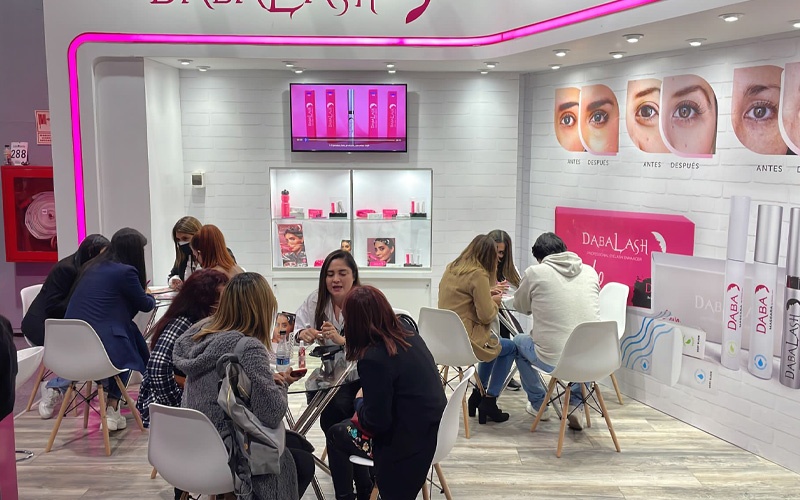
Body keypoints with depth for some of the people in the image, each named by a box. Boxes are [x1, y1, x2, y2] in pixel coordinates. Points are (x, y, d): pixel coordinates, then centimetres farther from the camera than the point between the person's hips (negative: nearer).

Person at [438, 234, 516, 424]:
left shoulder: (450, 269, 9)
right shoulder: (478, 275, -17)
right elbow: (486, 316, -16)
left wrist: (488, 293, 21)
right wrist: (494, 301, 4)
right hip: (465, 340, -8)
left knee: (493, 343, 32)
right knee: (510, 348, 14)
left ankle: (477, 396, 31)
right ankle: (489, 402, 12)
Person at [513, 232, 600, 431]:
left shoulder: (535, 272, -5)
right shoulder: (590, 271, 5)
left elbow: (520, 306, 10)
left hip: (552, 360, -3)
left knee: (518, 342, 29)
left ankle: (539, 405, 36)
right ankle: (576, 404, 27)